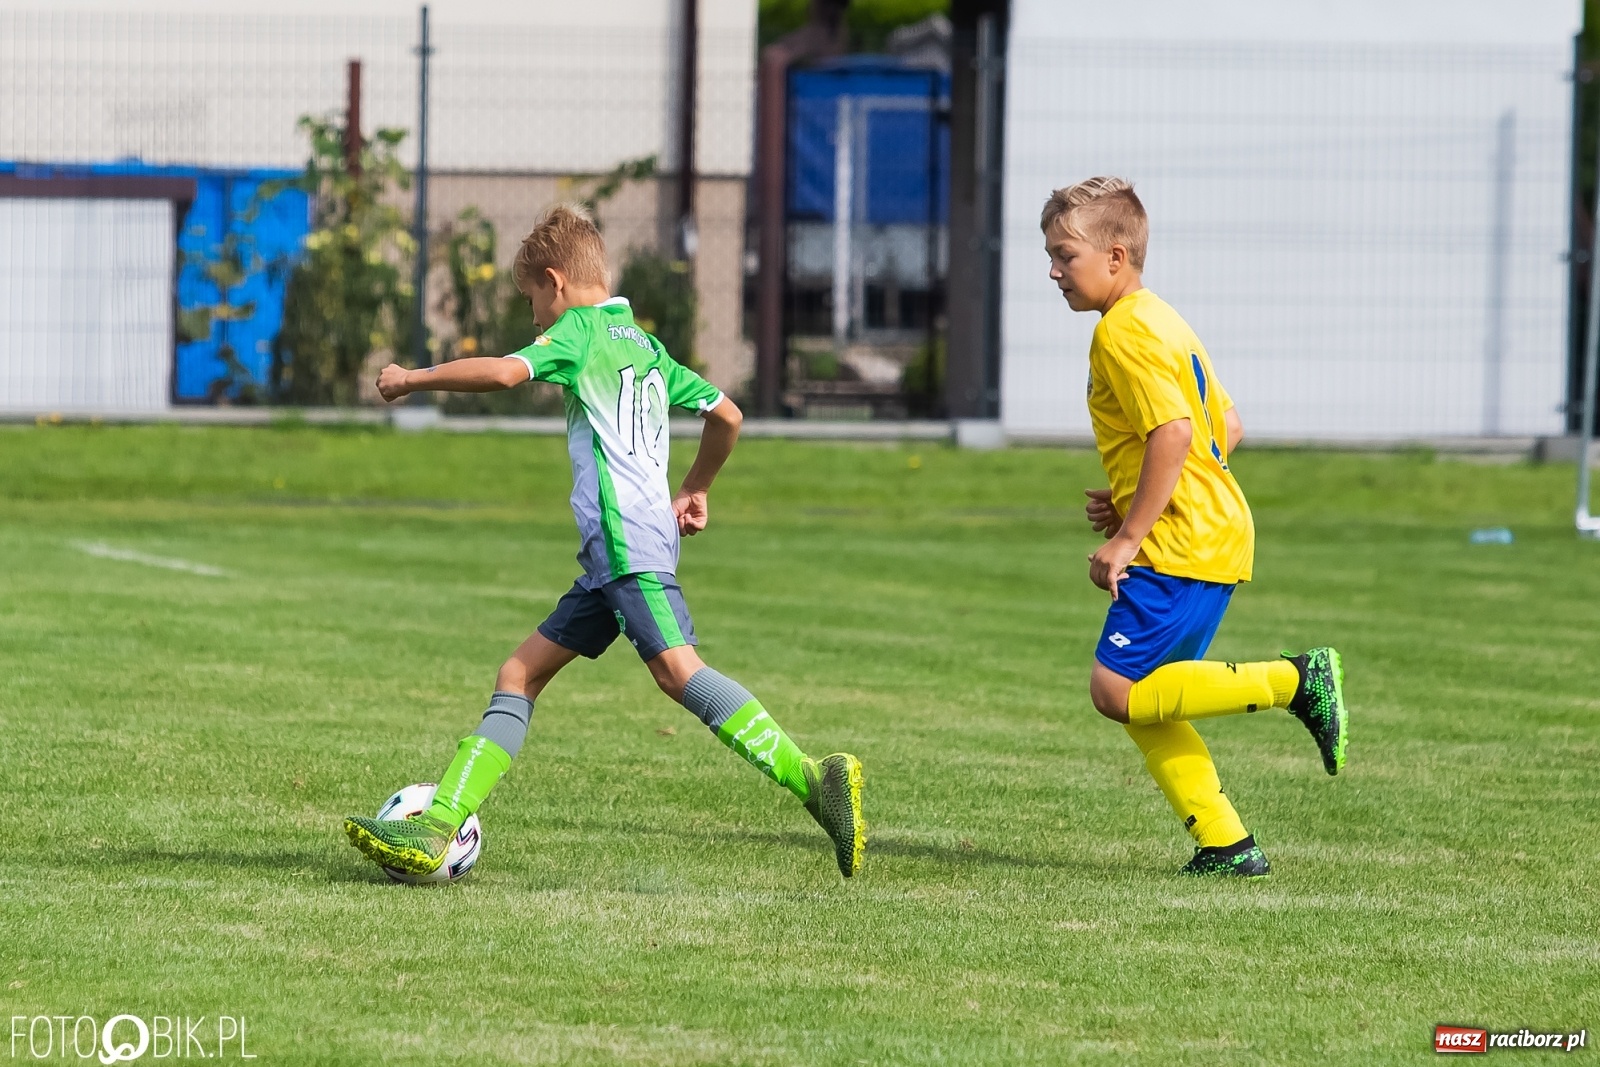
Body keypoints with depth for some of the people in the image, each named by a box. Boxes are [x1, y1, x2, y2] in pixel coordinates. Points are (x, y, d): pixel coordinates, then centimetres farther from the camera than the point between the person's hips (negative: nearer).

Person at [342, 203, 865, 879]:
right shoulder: (644, 344, 26)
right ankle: (435, 829, 6)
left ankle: (813, 780, -33)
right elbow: (726, 415, 29)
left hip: (628, 537, -10)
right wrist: (694, 492, 43)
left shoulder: (580, 329, 0)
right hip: (612, 554, 10)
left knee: (677, 670, -24)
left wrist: (411, 379, -4)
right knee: (519, 675, 9)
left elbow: (503, 371, -17)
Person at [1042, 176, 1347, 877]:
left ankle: (1295, 681, -12)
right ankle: (1224, 843, 6)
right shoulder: (1162, 322, 20)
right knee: (1144, 700, 10)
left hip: (1181, 547, -10)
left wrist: (1126, 537, -20)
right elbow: (1226, 428, 24)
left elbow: (1173, 431, -23)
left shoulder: (1121, 332, -12)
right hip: (1215, 534, 10)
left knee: (1118, 690, -13)